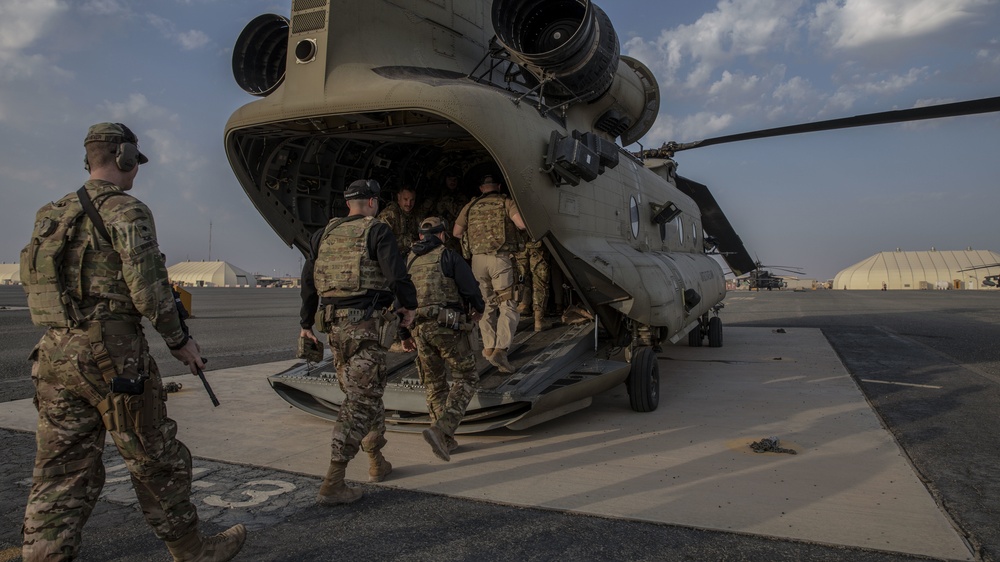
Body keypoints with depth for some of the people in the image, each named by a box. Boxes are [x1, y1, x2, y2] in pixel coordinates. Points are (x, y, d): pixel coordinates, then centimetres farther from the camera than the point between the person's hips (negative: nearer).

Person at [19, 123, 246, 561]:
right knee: (157, 462, 7)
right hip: (111, 355, -7)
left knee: (62, 474, 11)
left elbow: (33, 283, 17)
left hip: (55, 354, 7)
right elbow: (146, 289, -17)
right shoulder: (126, 211, -10)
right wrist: (179, 340, -5)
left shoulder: (53, 217, 14)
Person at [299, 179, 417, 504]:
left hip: (334, 325, 7)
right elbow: (397, 274, -14)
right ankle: (332, 484, -5)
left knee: (365, 393, 20)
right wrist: (409, 306, 3)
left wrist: (306, 324, 23)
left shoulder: (325, 235, 14)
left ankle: (377, 463, 31)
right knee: (361, 401, -3)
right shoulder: (376, 231, -4)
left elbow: (308, 282, 15)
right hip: (366, 324, -7)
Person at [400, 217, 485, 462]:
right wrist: (479, 309, 14)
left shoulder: (409, 261, 16)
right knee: (465, 379, 6)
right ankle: (440, 429, -12)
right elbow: (470, 288, -7)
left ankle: (446, 441, 18)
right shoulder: (449, 256, -1)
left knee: (434, 383, 17)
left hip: (419, 328, 5)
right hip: (448, 326, -5)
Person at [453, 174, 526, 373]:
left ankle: (488, 347, 17)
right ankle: (500, 349, -18)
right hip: (501, 259, -4)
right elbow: (522, 223, -11)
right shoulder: (506, 202, 4)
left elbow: (456, 233, 22)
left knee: (487, 304, 16)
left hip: (478, 259, 4)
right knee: (508, 306, -4)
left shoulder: (470, 206, 15)